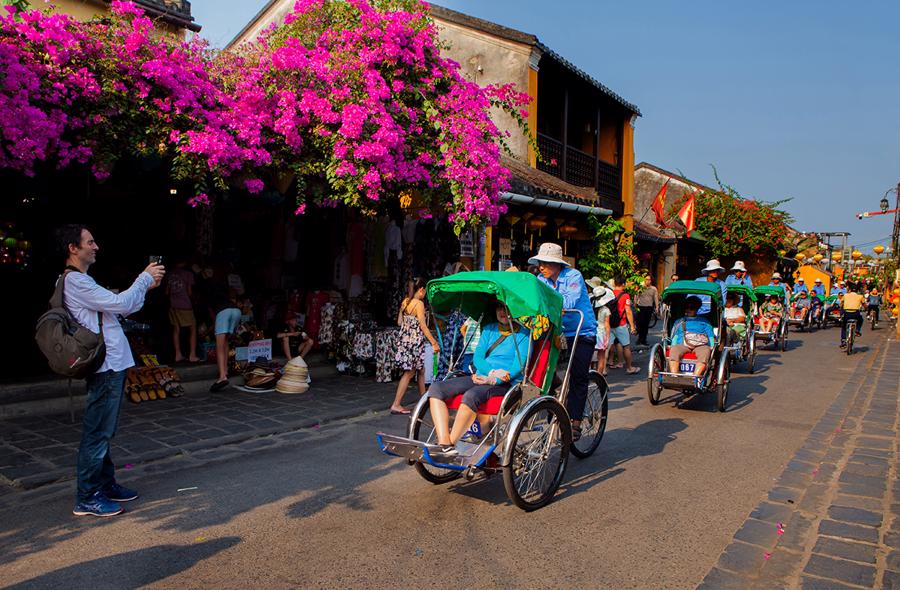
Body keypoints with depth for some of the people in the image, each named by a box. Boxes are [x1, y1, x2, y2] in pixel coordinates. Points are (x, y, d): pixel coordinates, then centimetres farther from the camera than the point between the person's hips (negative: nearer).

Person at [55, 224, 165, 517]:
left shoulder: (82, 281, 20)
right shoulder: (74, 281, -14)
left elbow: (122, 308, 21)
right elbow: (120, 303, -21)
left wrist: (146, 285, 10)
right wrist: (145, 278, -8)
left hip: (112, 366, 11)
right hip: (106, 367, -11)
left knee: (103, 431, 17)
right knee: (97, 433, -4)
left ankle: (105, 484, 28)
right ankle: (87, 498, 4)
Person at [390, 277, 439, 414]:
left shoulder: (404, 302, 8)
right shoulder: (419, 303, -14)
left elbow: (399, 322, 11)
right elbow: (423, 326, -16)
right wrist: (434, 342, -12)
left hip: (404, 340, 8)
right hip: (415, 341, -8)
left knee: (421, 370, 19)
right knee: (409, 373, 0)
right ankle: (396, 405, 1)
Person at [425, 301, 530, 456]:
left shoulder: (523, 333, 3)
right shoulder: (489, 329, 19)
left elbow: (519, 366, -8)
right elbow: (477, 357, 10)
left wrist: (493, 380, -19)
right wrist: (493, 371, -11)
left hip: (506, 383, -6)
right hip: (481, 376, 6)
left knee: (471, 395, -37)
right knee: (435, 388, -14)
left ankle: (450, 445, -25)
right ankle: (444, 444, -26)